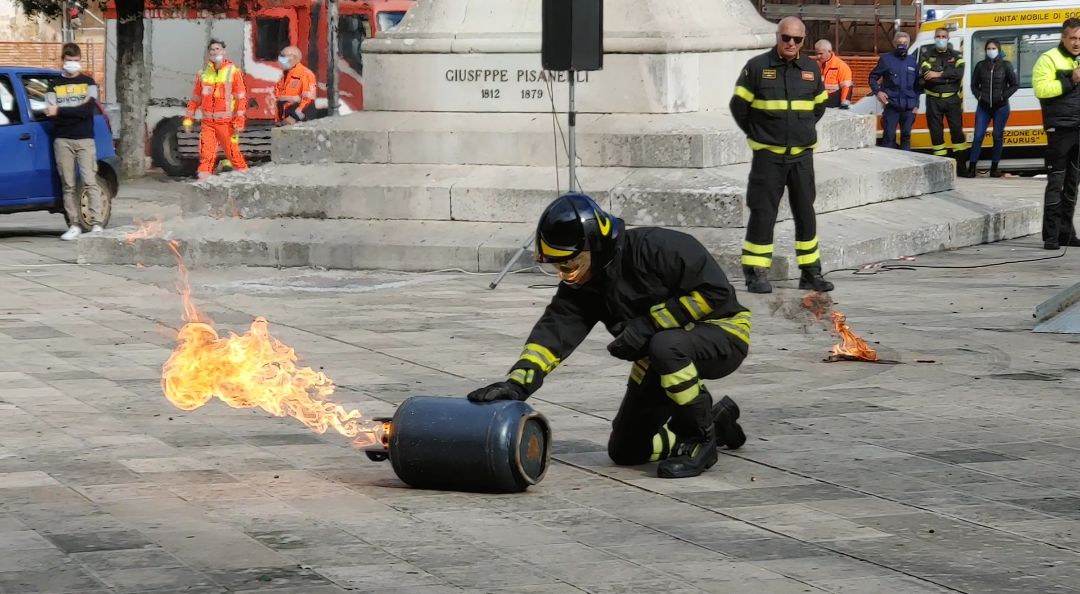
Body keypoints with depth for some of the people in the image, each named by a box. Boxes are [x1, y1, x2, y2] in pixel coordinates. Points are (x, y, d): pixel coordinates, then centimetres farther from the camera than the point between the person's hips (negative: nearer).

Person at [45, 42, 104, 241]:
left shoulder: (88, 82, 8)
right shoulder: (54, 85, 11)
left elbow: (89, 109, -8)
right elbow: (51, 114, -2)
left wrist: (60, 111, -8)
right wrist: (77, 109, -10)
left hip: (85, 139, -1)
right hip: (62, 140, 1)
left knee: (90, 182, -9)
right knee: (68, 185, 0)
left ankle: (96, 224, -13)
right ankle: (73, 226, 1)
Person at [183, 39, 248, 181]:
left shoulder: (233, 72, -1)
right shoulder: (203, 74, 11)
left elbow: (241, 98, -4)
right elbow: (195, 98, 17)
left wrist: (239, 120, -11)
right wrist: (188, 118, 13)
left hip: (226, 122, -3)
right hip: (208, 122, 3)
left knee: (232, 151, -3)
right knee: (206, 153, -6)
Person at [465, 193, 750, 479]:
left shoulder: (657, 249, -29)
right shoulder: (581, 287, -8)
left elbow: (715, 292, -28)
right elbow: (554, 332, -17)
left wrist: (649, 324, -28)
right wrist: (516, 383, -33)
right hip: (663, 359, 8)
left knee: (664, 346, -41)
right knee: (624, 451, 7)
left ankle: (700, 439, -18)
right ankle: (716, 422, 27)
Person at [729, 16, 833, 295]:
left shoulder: (812, 69, 4)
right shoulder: (757, 67, -8)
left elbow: (819, 106, 19)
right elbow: (739, 106, -1)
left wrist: (803, 130, 13)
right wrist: (759, 135, 5)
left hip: (802, 155, 4)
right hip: (768, 155, -3)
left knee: (806, 212, 8)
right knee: (763, 213, -3)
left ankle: (811, 272, 15)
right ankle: (756, 272, 2)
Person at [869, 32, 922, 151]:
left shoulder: (913, 61, 10)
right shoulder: (886, 59, 0)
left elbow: (917, 84, 14)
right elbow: (873, 77, 4)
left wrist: (916, 103, 8)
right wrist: (878, 91, -12)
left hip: (909, 106, 4)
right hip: (891, 105, -4)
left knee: (906, 135, 10)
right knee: (889, 136, -5)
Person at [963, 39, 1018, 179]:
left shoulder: (1006, 65, -2)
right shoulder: (981, 66, 3)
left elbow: (1015, 84, 1)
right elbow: (974, 84, 12)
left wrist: (1003, 96, -8)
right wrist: (979, 96, -3)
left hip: (1000, 107, -1)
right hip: (983, 107, 1)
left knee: (998, 137, 5)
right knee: (978, 136, -4)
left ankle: (994, 168, 13)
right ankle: (971, 168, -2)